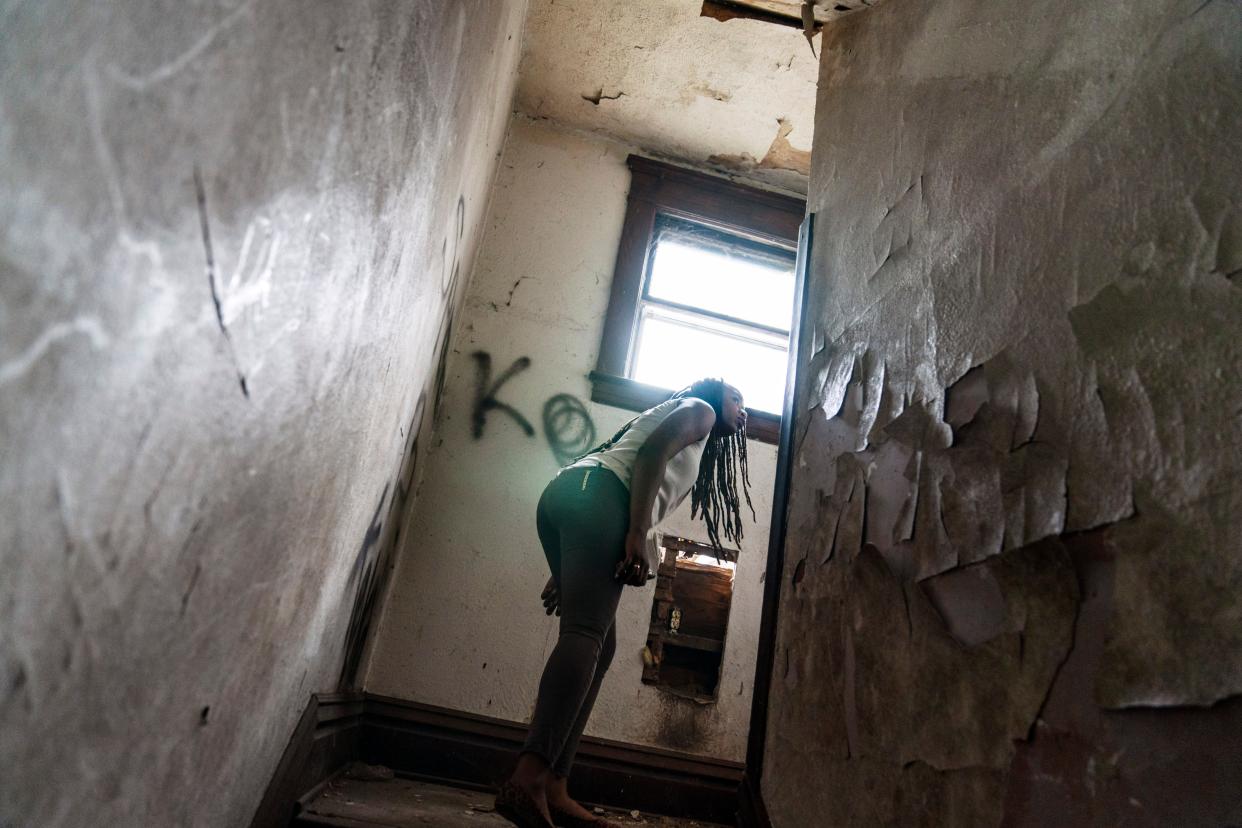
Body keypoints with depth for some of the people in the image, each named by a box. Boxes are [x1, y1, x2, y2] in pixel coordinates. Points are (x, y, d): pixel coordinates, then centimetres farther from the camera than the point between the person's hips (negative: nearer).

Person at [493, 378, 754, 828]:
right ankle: (528, 779, -33)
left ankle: (553, 790, -6)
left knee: (599, 643, 1)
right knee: (586, 635, -21)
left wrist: (567, 573, 19)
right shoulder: (698, 408, 17)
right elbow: (650, 453, -5)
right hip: (594, 494, -9)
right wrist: (638, 534, -17)